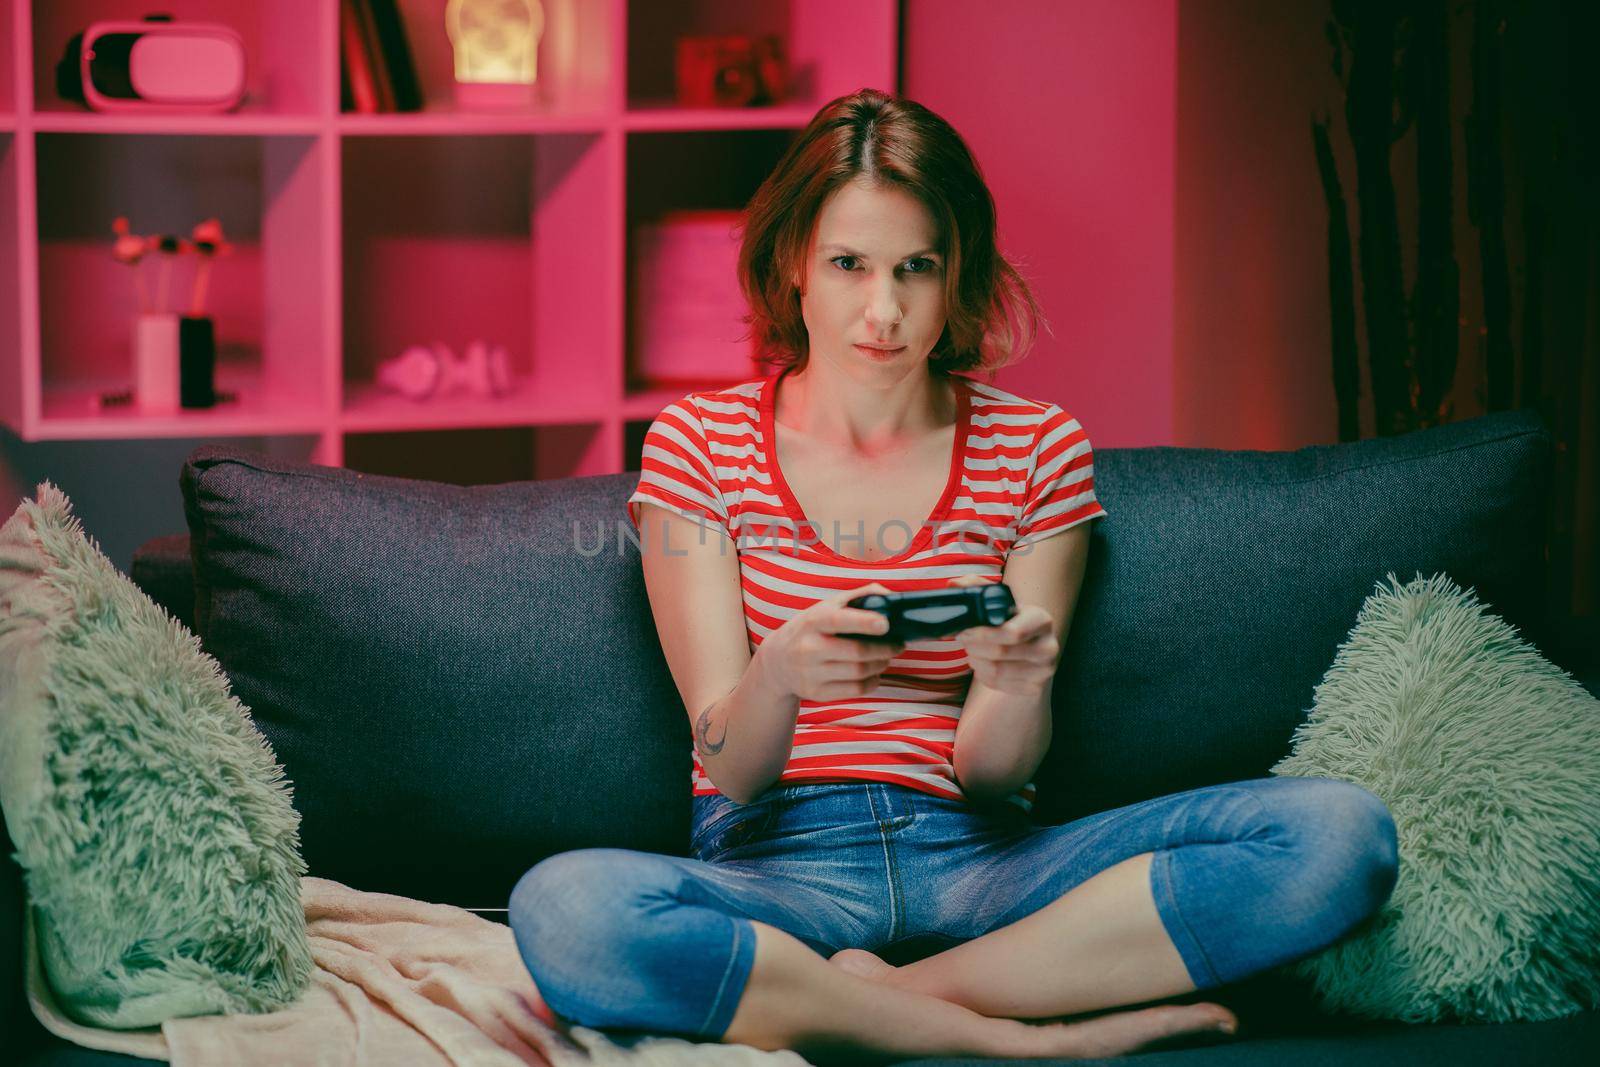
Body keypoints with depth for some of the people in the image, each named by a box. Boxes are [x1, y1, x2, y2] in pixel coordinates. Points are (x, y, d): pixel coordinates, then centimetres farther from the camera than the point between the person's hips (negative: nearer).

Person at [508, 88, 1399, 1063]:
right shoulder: (699, 443, 6)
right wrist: (779, 677, -28)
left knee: (1339, 832, -22)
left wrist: (1017, 687, -22)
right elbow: (731, 767, -4)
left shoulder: (1039, 452, 10)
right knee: (564, 908, -38)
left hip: (978, 868, 2)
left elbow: (988, 774, 3)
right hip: (774, 871, -2)